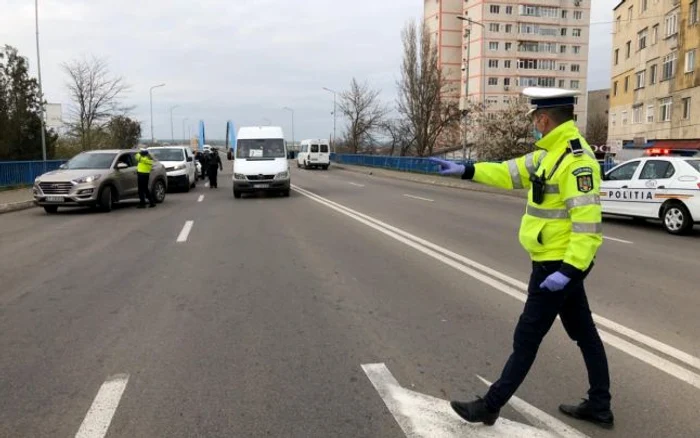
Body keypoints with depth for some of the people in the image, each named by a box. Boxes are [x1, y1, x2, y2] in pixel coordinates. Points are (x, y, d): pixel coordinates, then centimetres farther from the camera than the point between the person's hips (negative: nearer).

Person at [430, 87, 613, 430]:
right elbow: (512, 172, 18)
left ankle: (491, 405, 13)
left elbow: (588, 223, -27)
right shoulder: (552, 152, 8)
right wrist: (466, 170, 15)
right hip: (560, 262, 10)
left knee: (526, 338, 0)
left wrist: (568, 270, -29)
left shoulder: (576, 161, -23)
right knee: (583, 333, 17)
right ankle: (599, 407, 30)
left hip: (558, 265, -10)